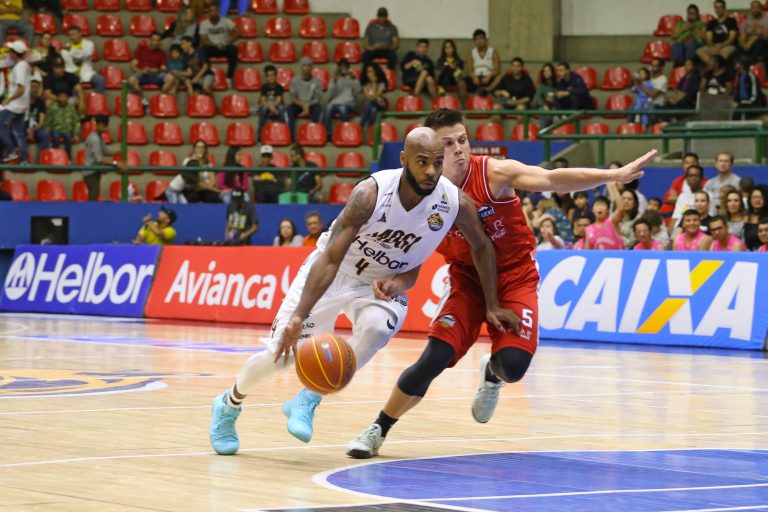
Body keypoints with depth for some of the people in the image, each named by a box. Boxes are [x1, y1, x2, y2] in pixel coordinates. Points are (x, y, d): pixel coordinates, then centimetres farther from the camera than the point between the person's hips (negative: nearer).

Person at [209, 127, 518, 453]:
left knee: (377, 327, -32)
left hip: (383, 284, 2)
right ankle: (229, 405, 29)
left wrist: (491, 305, 4)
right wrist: (299, 317, -39)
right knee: (281, 351, -3)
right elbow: (330, 259, -31)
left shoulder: (457, 203, -22)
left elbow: (482, 246, 0)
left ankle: (307, 401, -13)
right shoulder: (372, 193, -31)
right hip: (333, 272, -2)